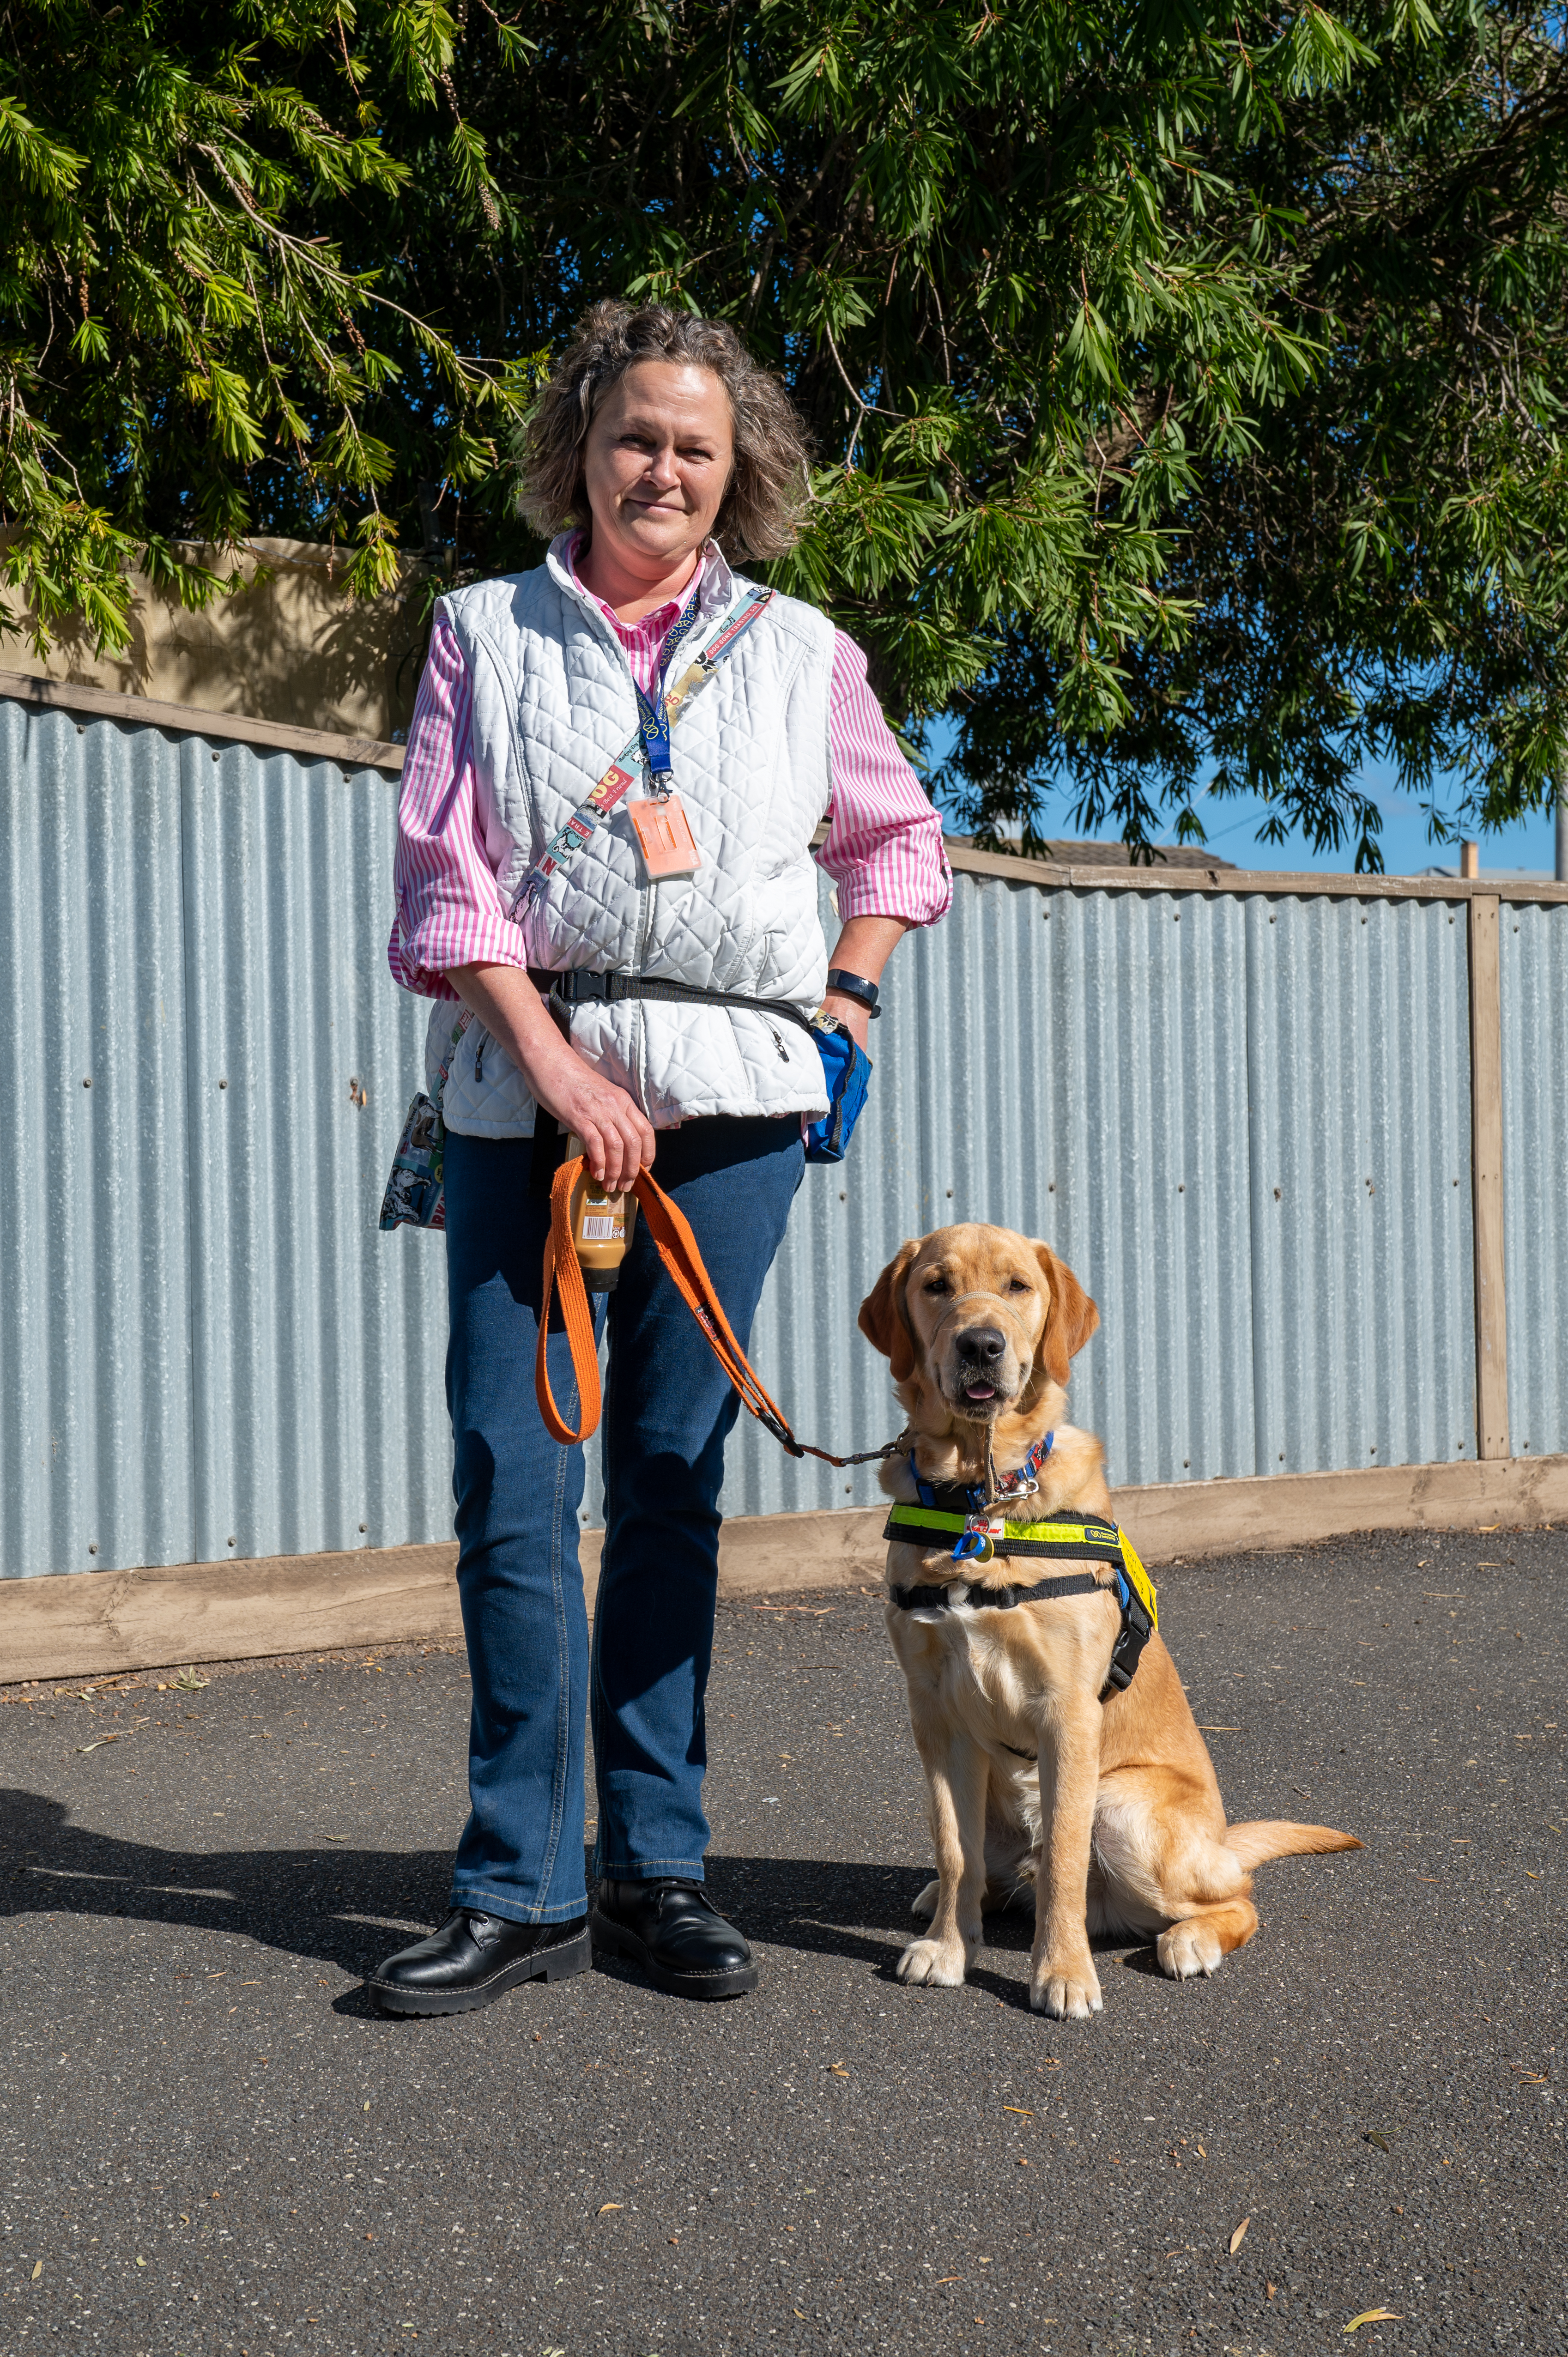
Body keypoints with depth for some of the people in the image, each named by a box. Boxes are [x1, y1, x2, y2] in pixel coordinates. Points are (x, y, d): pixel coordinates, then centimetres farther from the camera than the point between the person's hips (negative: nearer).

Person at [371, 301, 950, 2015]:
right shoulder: (485, 631, 9)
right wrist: (560, 1068, -10)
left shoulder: (799, 648, 13)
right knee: (511, 1476, -5)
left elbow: (898, 843, 25)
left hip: (731, 1098, 1)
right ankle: (521, 1889, 6)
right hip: (525, 1086, 0)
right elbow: (444, 879, 1)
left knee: (672, 1478, 4)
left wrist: (847, 1002, 9)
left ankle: (653, 1867, 15)